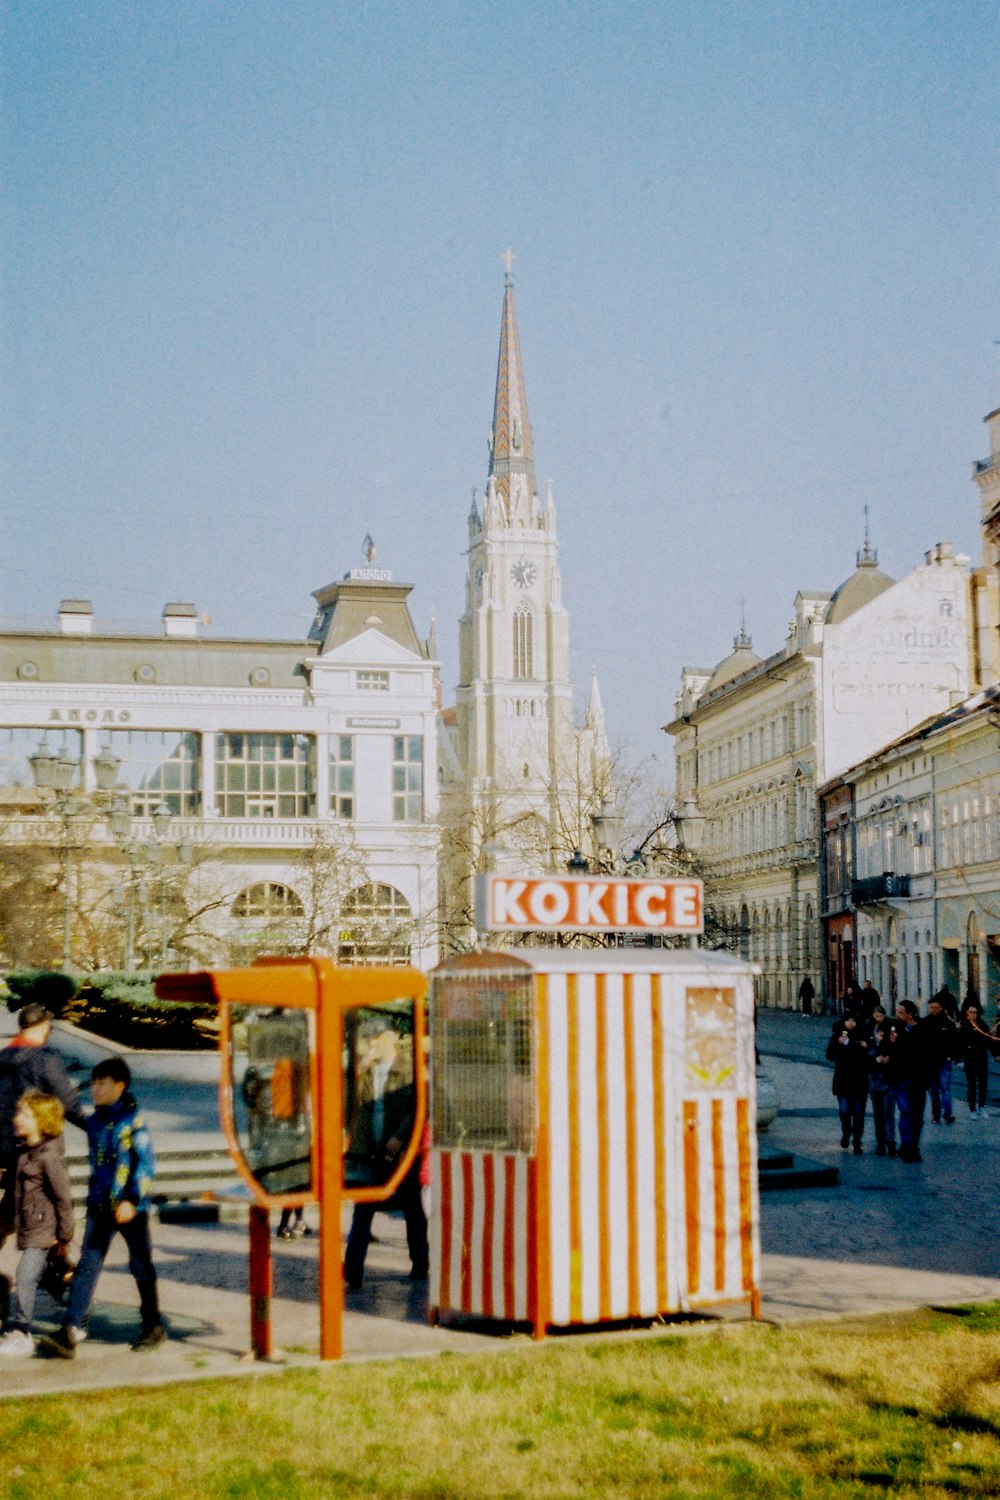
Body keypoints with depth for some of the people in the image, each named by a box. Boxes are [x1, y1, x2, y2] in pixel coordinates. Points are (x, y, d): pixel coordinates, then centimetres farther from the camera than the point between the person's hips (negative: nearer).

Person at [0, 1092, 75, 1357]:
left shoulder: (49, 1156, -16)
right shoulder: (25, 1152, 10)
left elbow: (63, 1197, -15)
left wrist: (64, 1234, -12)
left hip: (43, 1228, -9)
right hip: (28, 1227, 9)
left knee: (26, 1276, -11)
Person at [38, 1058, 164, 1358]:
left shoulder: (133, 1120, -10)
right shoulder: (95, 1121, 10)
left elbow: (147, 1162, -15)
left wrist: (132, 1199, -22)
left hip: (130, 1208, -6)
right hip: (100, 1207, 6)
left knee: (141, 1267, 7)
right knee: (87, 1266, -3)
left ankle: (153, 1326, 21)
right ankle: (71, 1331, -7)